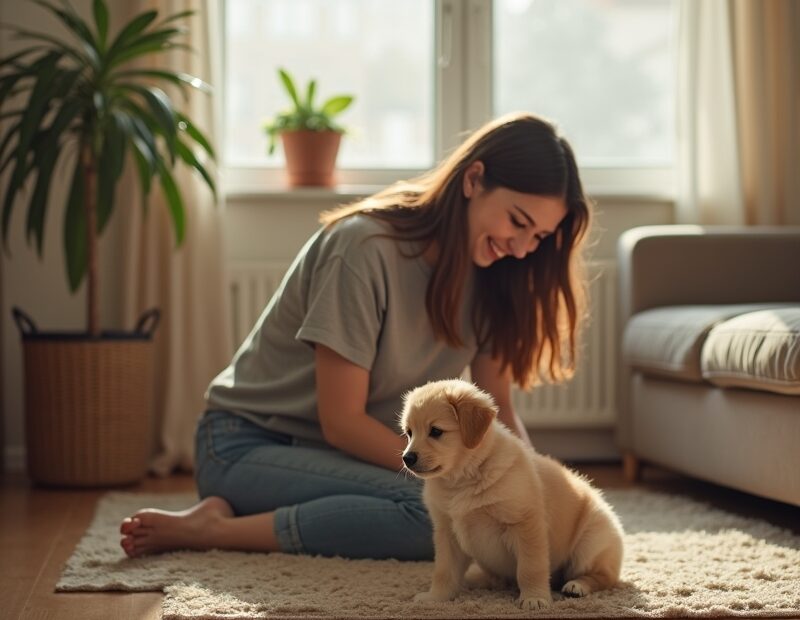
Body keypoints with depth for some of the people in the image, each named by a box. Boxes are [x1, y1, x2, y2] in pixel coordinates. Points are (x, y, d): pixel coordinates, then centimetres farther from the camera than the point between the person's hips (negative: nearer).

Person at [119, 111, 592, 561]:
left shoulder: (491, 273, -1)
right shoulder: (365, 247, -22)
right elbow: (342, 422, -20)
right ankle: (213, 528, -17)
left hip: (347, 452, 8)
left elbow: (498, 410, 2)